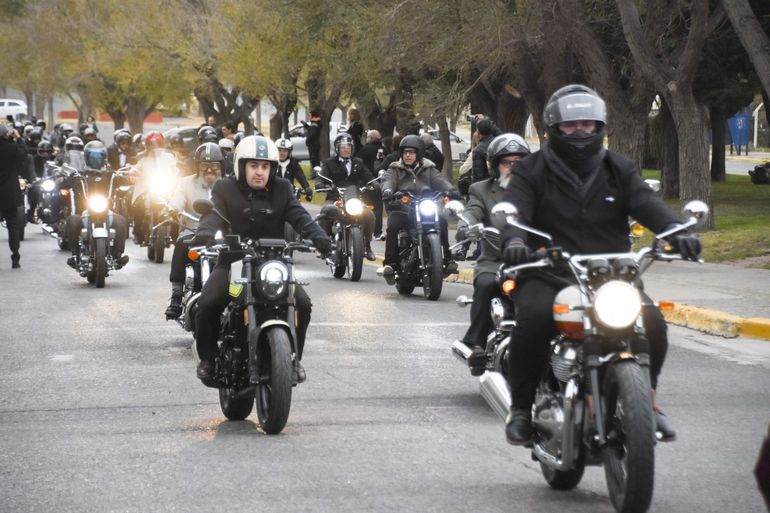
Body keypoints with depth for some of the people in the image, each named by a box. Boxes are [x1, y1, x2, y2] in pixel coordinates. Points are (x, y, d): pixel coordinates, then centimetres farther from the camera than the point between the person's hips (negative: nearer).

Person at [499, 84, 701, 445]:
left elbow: (646, 204, -2)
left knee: (652, 323, -21)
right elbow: (513, 208, -9)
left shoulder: (619, 170, 14)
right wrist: (513, 239, -34)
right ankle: (521, 407, -15)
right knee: (534, 319, -33)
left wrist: (675, 231, -24)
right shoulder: (532, 170, 7)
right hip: (548, 276, -2)